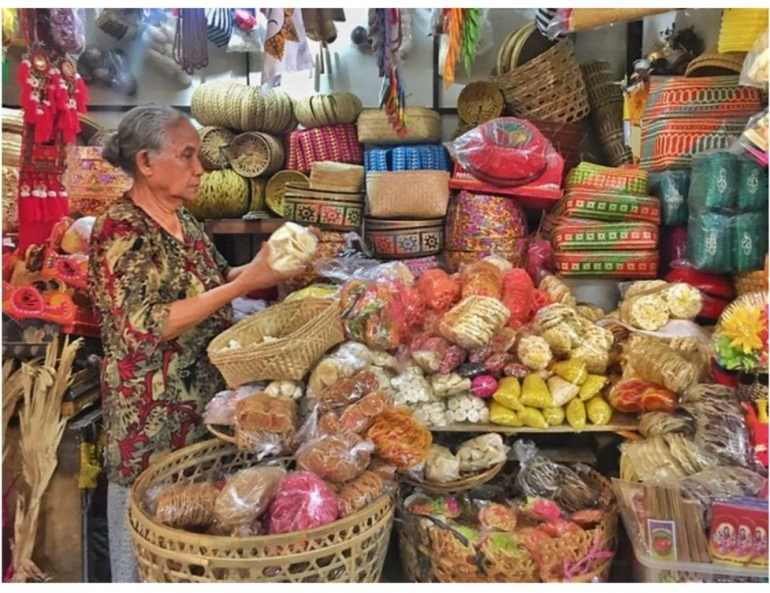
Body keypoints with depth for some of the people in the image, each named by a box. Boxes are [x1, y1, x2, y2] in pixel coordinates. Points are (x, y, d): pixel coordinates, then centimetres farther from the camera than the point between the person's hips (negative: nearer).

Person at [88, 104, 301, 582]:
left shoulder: (183, 220, 6)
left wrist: (264, 266, -1)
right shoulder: (120, 230, -17)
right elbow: (146, 327, -25)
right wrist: (244, 283, -25)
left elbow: (212, 283, 16)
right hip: (150, 417, -7)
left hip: (205, 401, 8)